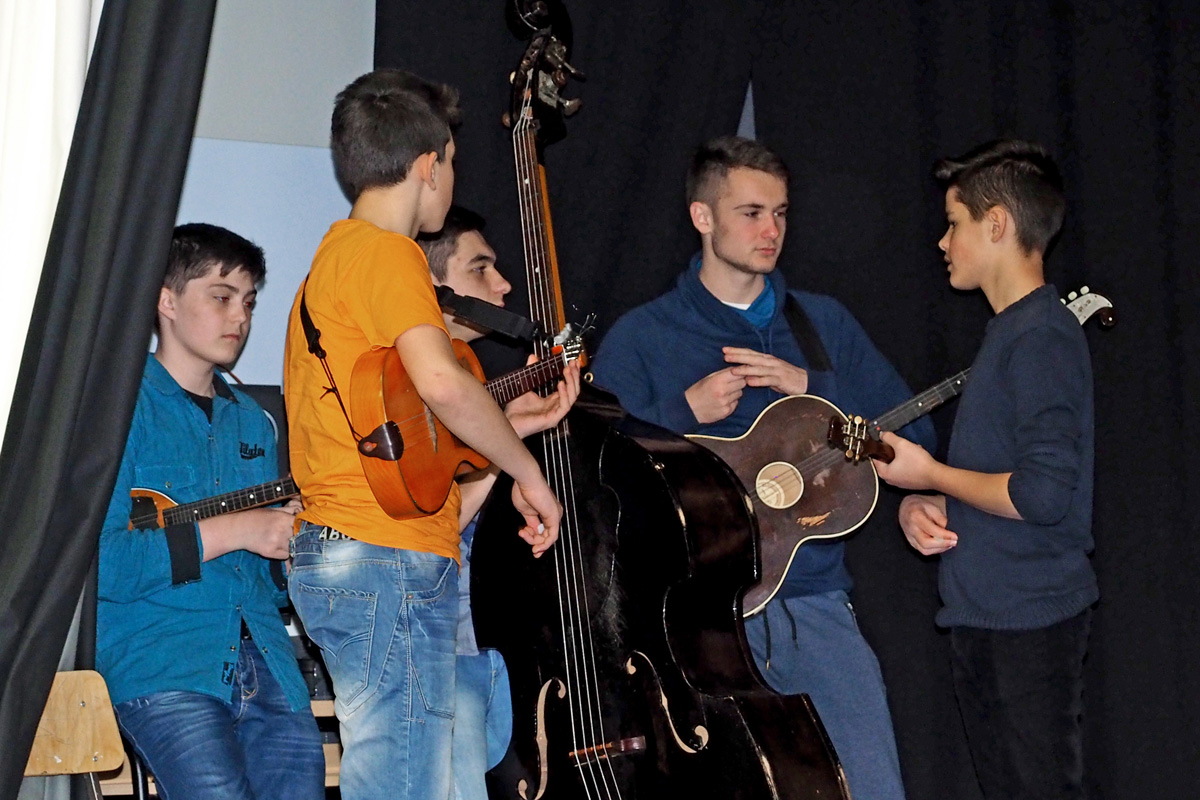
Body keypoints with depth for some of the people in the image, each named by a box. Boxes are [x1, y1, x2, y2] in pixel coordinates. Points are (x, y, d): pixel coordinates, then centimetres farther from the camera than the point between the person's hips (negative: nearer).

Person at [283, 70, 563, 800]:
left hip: (331, 557, 10)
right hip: (391, 557, -10)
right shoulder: (387, 252, -9)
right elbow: (442, 382, -27)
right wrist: (528, 471, -13)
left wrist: (519, 416, 22)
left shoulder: (331, 258, 22)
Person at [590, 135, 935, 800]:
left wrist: (810, 387, -4)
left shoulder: (824, 323, 16)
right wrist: (685, 411, -13)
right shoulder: (641, 336, 6)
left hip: (812, 603, 3)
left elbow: (914, 432, 8)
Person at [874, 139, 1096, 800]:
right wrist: (925, 505, 3)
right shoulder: (1011, 331, 15)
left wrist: (929, 474, -12)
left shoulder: (1040, 338, -16)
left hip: (1027, 621, -10)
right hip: (988, 617, 10)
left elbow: (1043, 494, -24)